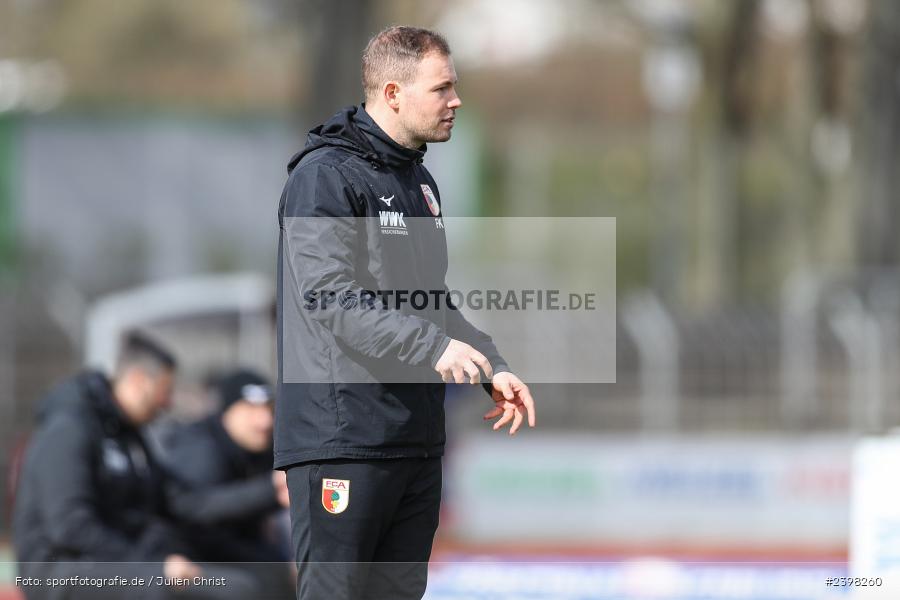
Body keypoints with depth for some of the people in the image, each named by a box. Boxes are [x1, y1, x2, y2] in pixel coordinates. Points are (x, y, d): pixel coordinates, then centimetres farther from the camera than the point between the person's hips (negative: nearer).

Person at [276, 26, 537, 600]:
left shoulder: (420, 182, 19)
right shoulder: (326, 176, -11)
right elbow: (330, 296, -21)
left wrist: (491, 368, 10)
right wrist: (432, 347, -30)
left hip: (417, 439, 9)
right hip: (343, 437, -9)